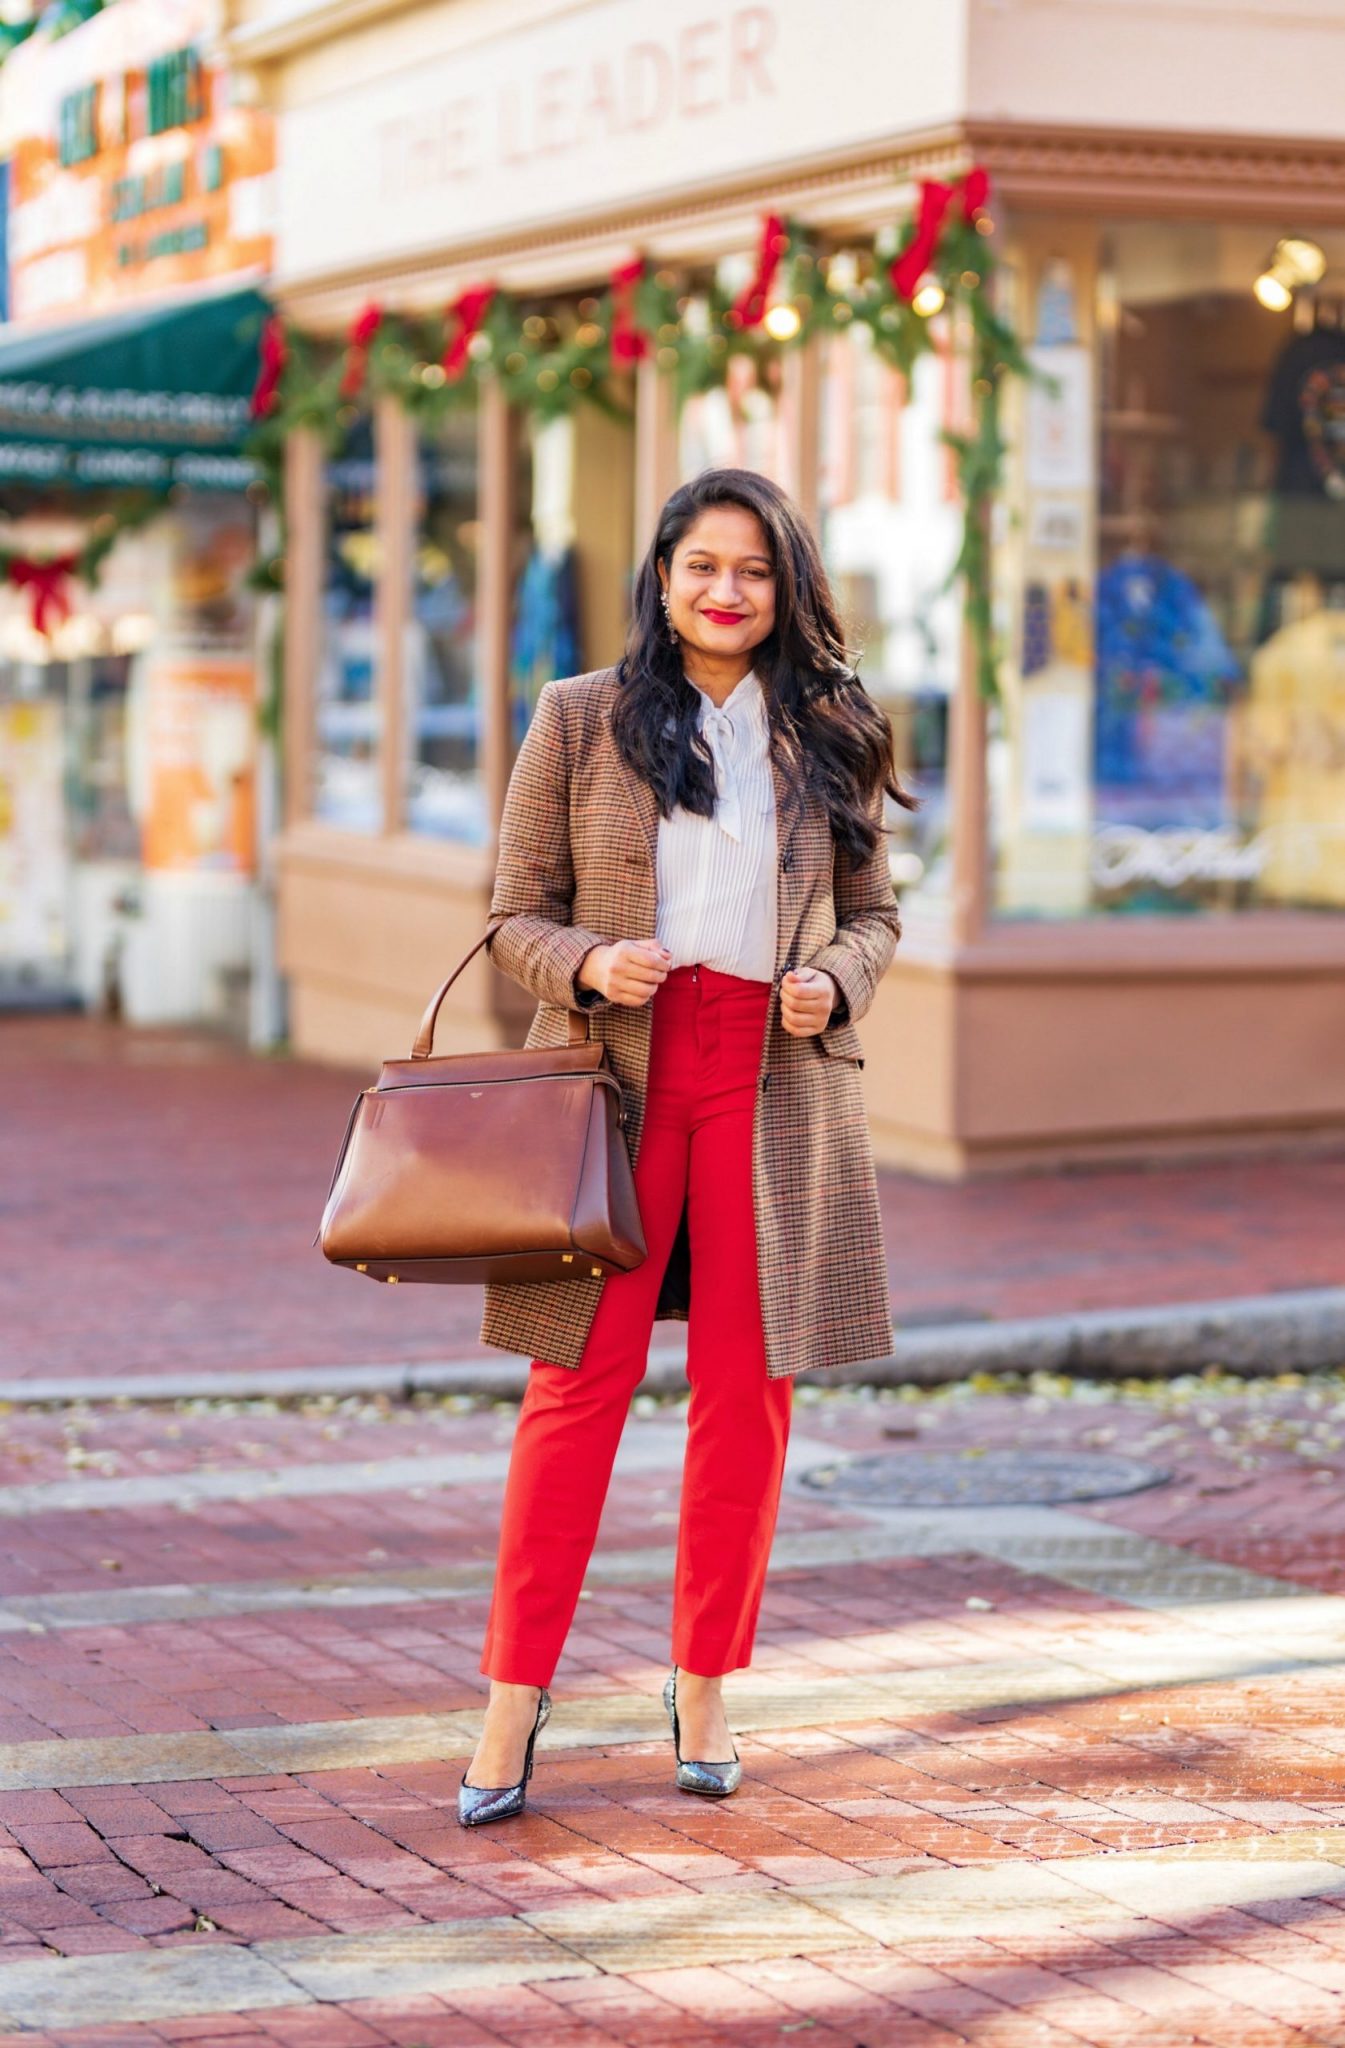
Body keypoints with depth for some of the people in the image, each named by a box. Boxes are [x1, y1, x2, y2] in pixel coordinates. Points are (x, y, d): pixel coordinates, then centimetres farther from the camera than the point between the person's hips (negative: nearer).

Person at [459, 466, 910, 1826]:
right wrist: (588, 964, -15)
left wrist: (836, 980, -5)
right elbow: (514, 915, 6)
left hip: (774, 1076, 2)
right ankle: (514, 1692, 3)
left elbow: (873, 909, 17)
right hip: (616, 1072, -2)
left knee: (747, 1387, 2)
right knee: (581, 1378, -5)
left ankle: (704, 1688, 15)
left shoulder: (830, 735, 10)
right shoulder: (579, 720, 5)